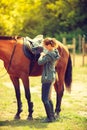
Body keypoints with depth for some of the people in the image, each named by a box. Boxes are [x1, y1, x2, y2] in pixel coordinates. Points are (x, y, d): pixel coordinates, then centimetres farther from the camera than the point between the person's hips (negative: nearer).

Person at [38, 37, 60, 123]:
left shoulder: (49, 55, -22)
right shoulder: (54, 52, 6)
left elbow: (40, 62, -16)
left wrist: (41, 55, 1)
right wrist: (44, 55, 6)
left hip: (47, 78, -10)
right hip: (51, 77, 10)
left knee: (45, 99, -3)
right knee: (48, 98, 18)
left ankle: (50, 117, 1)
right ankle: (52, 116, 24)